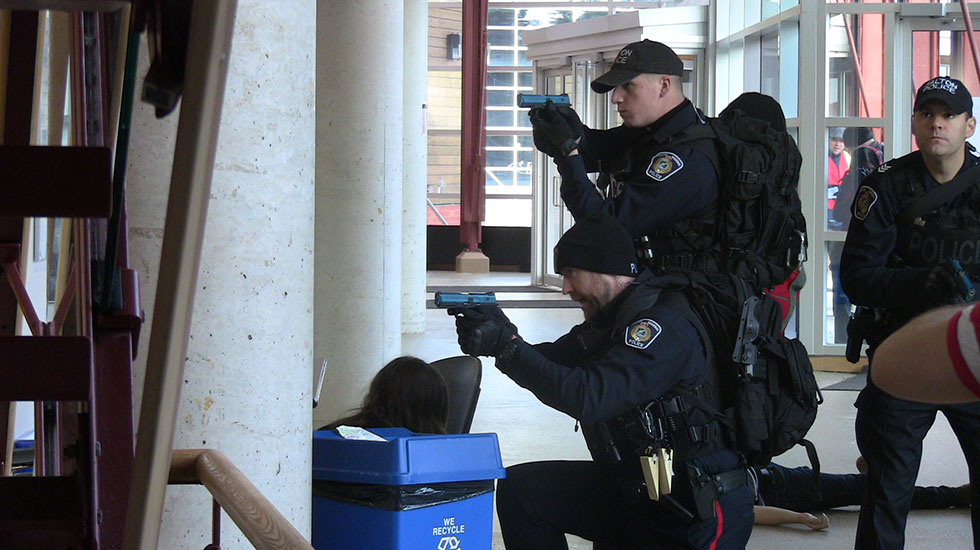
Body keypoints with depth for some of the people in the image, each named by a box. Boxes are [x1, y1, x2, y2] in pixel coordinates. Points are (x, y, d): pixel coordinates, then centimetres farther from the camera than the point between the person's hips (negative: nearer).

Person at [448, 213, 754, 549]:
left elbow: (588, 398, -30)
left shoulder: (663, 326, -21)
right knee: (519, 489, 2)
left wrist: (508, 345, -26)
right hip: (635, 490, 9)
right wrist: (491, 341, -10)